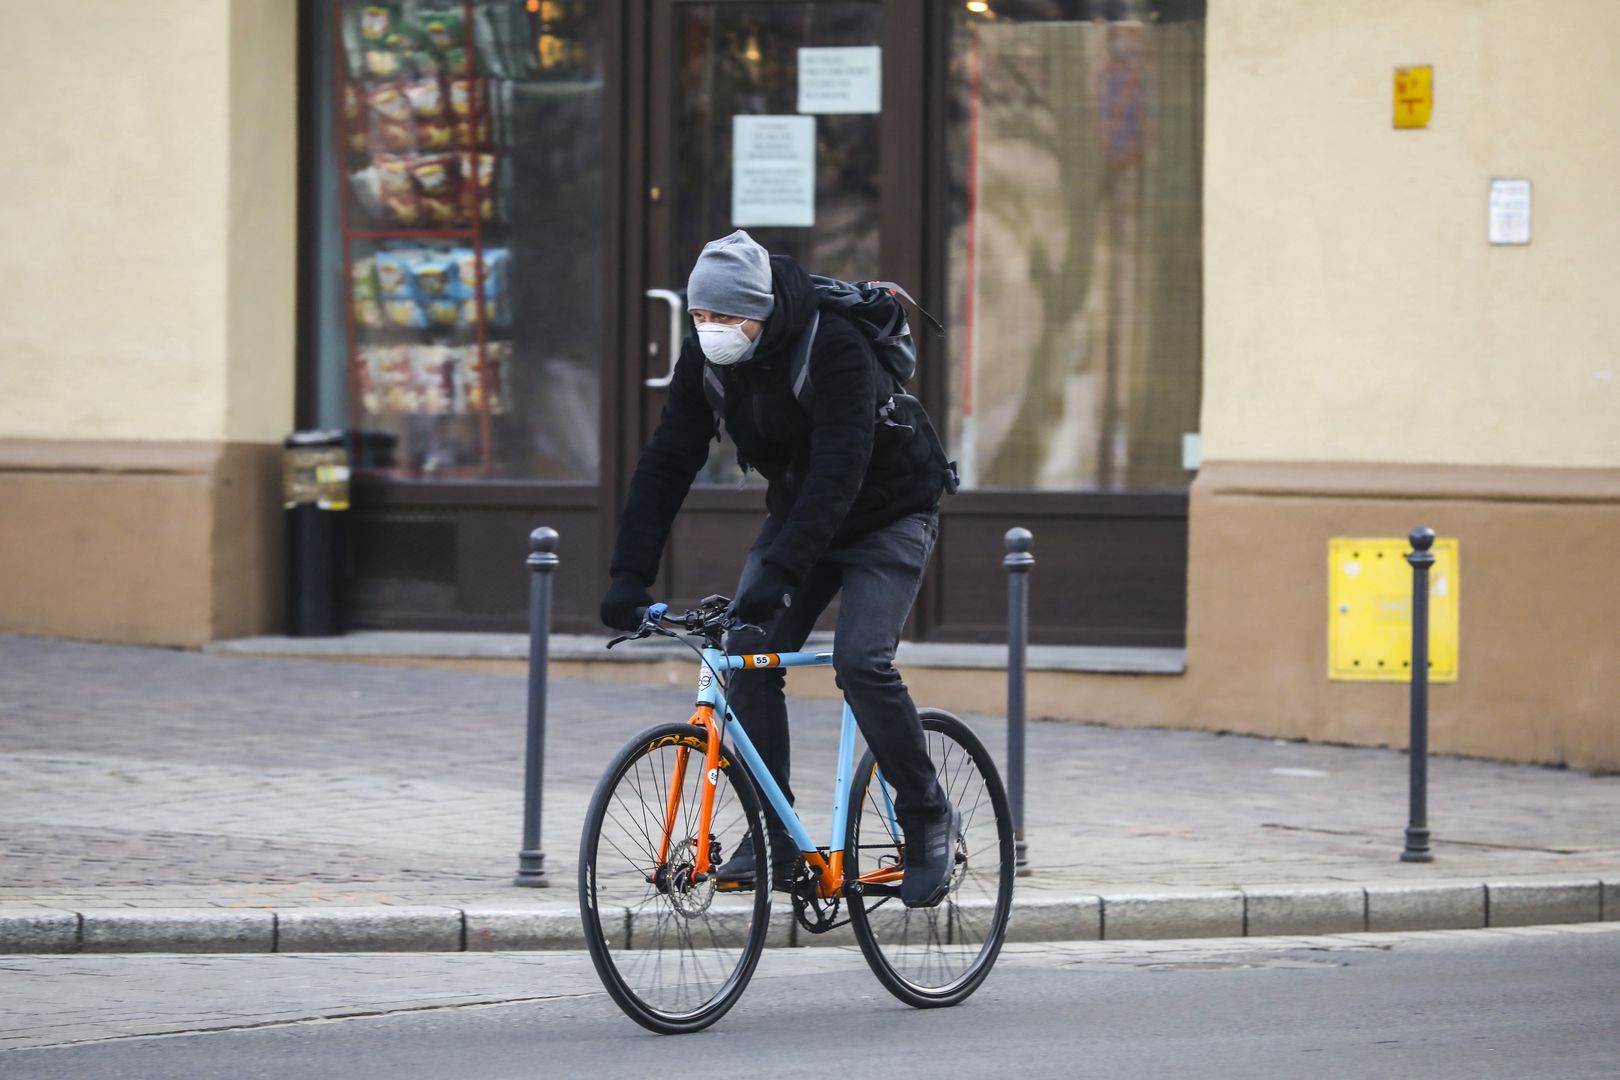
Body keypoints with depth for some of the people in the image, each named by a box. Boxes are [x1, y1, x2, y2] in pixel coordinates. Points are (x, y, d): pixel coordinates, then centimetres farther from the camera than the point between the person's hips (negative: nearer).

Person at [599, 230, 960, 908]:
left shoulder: (835, 347, -31)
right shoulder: (706, 355, -12)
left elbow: (838, 471, -38)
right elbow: (668, 461, -10)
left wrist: (779, 574, -48)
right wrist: (630, 574, -20)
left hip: (885, 517, -6)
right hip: (796, 511, 6)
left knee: (860, 662, -23)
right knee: (749, 655, -11)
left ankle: (929, 819, -5)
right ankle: (773, 836, -2)